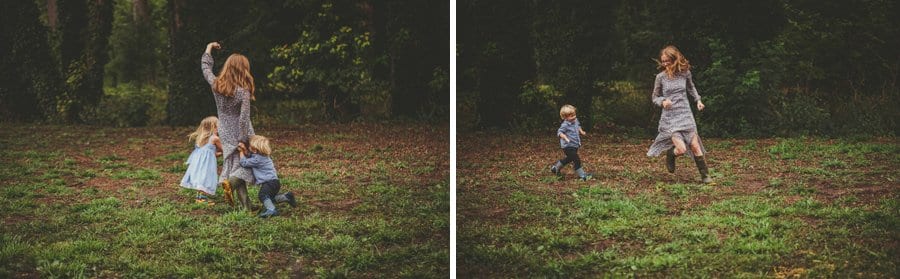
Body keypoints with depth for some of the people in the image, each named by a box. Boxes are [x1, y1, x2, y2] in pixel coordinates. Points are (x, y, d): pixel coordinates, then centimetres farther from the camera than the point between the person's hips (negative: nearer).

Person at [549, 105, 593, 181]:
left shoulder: (575, 121, 5)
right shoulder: (565, 125, -21)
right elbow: (559, 132, -29)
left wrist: (581, 131, 11)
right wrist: (565, 138, -44)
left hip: (575, 146, 10)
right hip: (568, 146, -10)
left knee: (570, 158, 27)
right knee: (577, 160, -10)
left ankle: (555, 167, 43)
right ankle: (582, 175, -1)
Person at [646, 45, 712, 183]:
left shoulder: (685, 72, 1)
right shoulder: (661, 77, -5)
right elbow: (655, 98, 4)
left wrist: (698, 100, 7)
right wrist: (663, 102, -17)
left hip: (686, 114, 2)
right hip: (670, 117, -2)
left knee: (695, 146, 0)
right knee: (681, 149, -14)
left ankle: (705, 175, 13)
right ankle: (670, 154, 21)